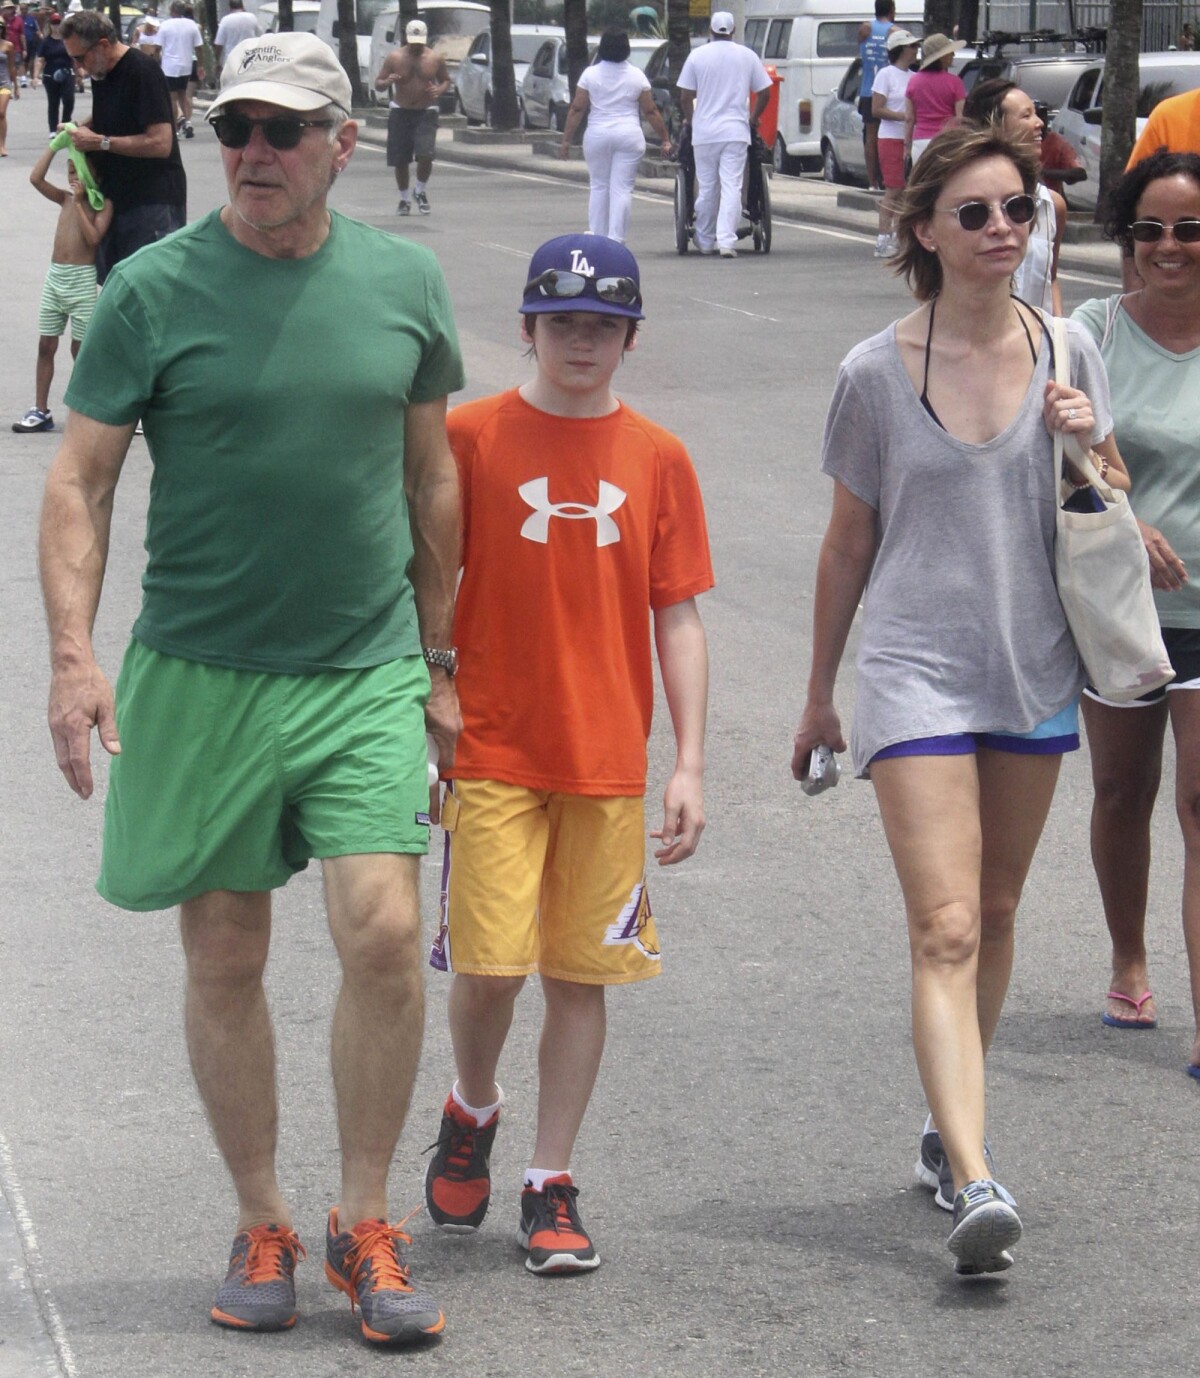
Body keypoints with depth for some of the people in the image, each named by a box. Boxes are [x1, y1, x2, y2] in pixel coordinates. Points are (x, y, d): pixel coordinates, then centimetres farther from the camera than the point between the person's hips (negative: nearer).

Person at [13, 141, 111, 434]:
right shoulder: (65, 199, 10)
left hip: (82, 278, -6)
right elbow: (36, 178, -1)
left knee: (80, 347, 0)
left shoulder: (102, 204, -4)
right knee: (46, 344, 5)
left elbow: (93, 237, -17)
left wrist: (79, 202, -16)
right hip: (55, 277, 6)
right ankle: (41, 411, 9)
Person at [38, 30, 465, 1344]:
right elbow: (80, 480, -2)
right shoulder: (154, 288, -4)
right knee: (224, 961, 6)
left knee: (383, 934, -11)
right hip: (199, 678, -1)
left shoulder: (403, 281, 4)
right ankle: (261, 1227, 22)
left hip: (367, 672, 1)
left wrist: (437, 658, 16)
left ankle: (363, 1224, 6)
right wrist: (73, 654, -13)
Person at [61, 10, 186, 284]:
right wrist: (81, 128, 4)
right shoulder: (100, 73, 9)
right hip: (116, 194, 9)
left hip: (153, 197, -9)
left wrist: (99, 142, -18)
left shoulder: (142, 72, -18)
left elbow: (161, 143, -24)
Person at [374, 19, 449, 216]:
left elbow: (446, 80, 15)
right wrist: (387, 82, -20)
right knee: (400, 161, 3)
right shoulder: (394, 57, 0)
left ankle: (421, 191, 8)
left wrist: (440, 90, -9)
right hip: (400, 112, 1)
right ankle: (404, 199, 22)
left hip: (426, 113, -1)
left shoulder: (435, 59, 1)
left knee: (426, 155, -18)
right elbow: (377, 84, 4)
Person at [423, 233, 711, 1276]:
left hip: (609, 760, 2)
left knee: (582, 974, 5)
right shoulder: (470, 438, -2)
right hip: (493, 752, -2)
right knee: (491, 964, -8)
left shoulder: (658, 459, 4)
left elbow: (677, 617, 6)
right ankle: (472, 1111, 23)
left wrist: (690, 765, 0)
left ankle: (552, 1187, 16)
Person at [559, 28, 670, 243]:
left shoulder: (590, 74, 0)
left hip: (597, 136, 1)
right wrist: (664, 138, 9)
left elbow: (577, 109, -1)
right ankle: (616, 239, -7)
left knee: (598, 187, 10)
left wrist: (566, 139, 4)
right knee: (622, 188, -1)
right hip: (629, 136, -1)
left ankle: (596, 238, 11)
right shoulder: (636, 76, 0)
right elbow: (650, 111, 2)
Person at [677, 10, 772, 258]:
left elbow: (685, 97, 1)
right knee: (731, 187, -5)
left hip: (704, 132, 0)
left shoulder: (697, 55, 1)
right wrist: (753, 120, 22)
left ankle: (705, 241, 20)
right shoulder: (747, 56, 4)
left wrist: (691, 120, 18)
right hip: (736, 131, 0)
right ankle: (727, 241, -16)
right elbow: (764, 93, 7)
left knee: (706, 188, 10)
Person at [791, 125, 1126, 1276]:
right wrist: (820, 691, 11)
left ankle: (947, 1132, 31)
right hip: (916, 672, -4)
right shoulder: (876, 373, -4)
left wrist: (1089, 448, -12)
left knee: (994, 918, 13)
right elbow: (848, 544, 6)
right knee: (945, 931, -13)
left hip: (1033, 670, 4)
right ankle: (974, 1183, -22)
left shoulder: (1065, 353, 3)